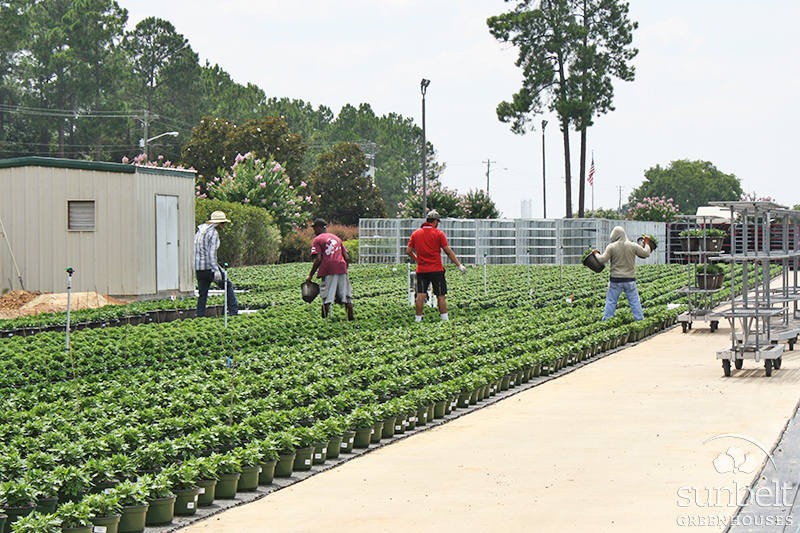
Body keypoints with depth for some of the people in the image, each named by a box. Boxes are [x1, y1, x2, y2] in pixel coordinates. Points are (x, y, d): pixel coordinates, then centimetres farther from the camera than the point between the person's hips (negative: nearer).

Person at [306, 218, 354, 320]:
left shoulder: (317, 240, 4)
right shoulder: (336, 238, 21)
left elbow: (318, 259, -7)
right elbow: (347, 257, 16)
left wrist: (310, 276, -3)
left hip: (328, 271, -5)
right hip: (342, 270, 5)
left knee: (326, 300, -3)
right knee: (347, 297, 8)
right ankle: (351, 319, 9)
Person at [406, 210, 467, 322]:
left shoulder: (415, 233, 6)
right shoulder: (439, 233, -3)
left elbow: (408, 251, 7)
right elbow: (448, 251, -4)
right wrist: (459, 265, 2)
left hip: (421, 270, 3)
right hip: (436, 270, -3)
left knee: (420, 296, 1)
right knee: (440, 296, 2)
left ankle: (418, 319, -1)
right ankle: (445, 319, 2)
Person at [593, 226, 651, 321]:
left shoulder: (611, 247, -8)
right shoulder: (633, 246, -3)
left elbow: (602, 260, -8)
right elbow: (646, 254, 4)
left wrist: (596, 254, 11)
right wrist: (647, 243, 20)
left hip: (615, 279, -1)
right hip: (630, 279, 1)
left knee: (611, 302, 7)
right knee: (635, 302, 8)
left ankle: (605, 322, 9)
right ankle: (640, 320, 10)